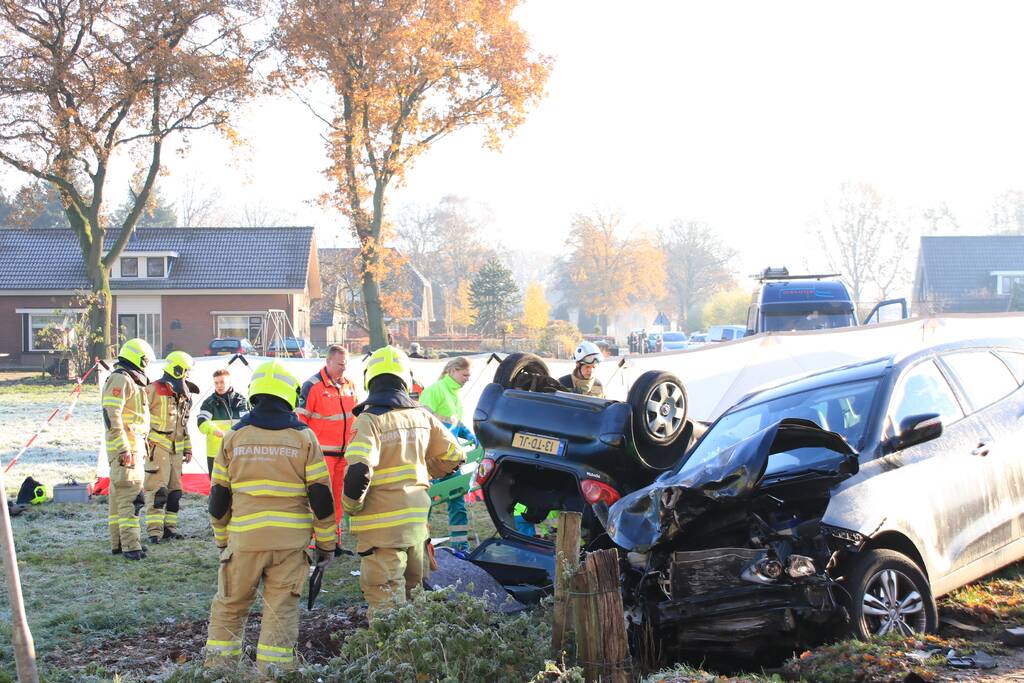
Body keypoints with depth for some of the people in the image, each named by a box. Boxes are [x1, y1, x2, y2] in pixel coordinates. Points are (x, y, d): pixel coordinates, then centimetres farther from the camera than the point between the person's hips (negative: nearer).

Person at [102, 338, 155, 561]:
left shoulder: (130, 380, 21)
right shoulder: (121, 379, -12)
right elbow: (112, 416, -21)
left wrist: (140, 446, 24)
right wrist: (124, 448, -24)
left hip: (133, 445, 11)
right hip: (126, 447, -11)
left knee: (119, 495, 14)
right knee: (130, 494, -13)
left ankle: (118, 543, 20)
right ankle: (130, 546, -15)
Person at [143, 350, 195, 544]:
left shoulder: (183, 396, 16)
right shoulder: (154, 390, -9)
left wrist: (188, 448, 22)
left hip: (176, 450, 8)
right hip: (157, 447, -8)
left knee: (174, 491, 10)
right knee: (157, 490, -12)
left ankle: (169, 527, 17)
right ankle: (154, 530, -11)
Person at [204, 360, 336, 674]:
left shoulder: (234, 437, 4)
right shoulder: (303, 437, 0)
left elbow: (219, 497, 8)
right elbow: (320, 496, -2)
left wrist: (222, 539, 20)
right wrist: (326, 543, 7)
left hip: (244, 539, 1)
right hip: (290, 539, -1)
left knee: (229, 607, 14)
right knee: (281, 611, 5)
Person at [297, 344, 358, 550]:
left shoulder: (349, 385, 11)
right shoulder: (313, 386, -9)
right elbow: (300, 419, -9)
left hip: (344, 453, 6)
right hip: (322, 453, -6)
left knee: (338, 497, 10)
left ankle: (335, 539, 17)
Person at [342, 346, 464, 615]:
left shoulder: (369, 420, -15)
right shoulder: (422, 416, 5)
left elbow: (358, 471, -26)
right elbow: (454, 456, 12)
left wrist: (351, 506, -9)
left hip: (382, 525, -6)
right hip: (418, 520, 6)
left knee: (386, 602, -2)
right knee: (412, 590, 21)